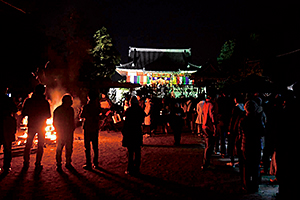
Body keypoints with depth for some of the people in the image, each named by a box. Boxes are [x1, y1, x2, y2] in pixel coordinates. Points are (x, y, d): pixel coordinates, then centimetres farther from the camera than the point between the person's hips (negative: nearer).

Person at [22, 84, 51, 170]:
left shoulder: (28, 101, -4)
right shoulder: (45, 102, -8)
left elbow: (24, 113, -1)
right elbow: (48, 115, -3)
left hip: (31, 125, 2)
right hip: (41, 126, -1)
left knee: (28, 145, 11)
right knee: (40, 146, 7)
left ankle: (26, 164, 11)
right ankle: (38, 164, 5)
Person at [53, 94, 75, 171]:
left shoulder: (71, 109, 8)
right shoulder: (58, 110, -5)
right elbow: (55, 122, -1)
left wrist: (72, 129, 5)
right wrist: (58, 131, -7)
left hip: (69, 132, 4)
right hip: (61, 133, -4)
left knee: (69, 148, 7)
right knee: (59, 148, 0)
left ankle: (68, 163, 17)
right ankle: (58, 164, 7)